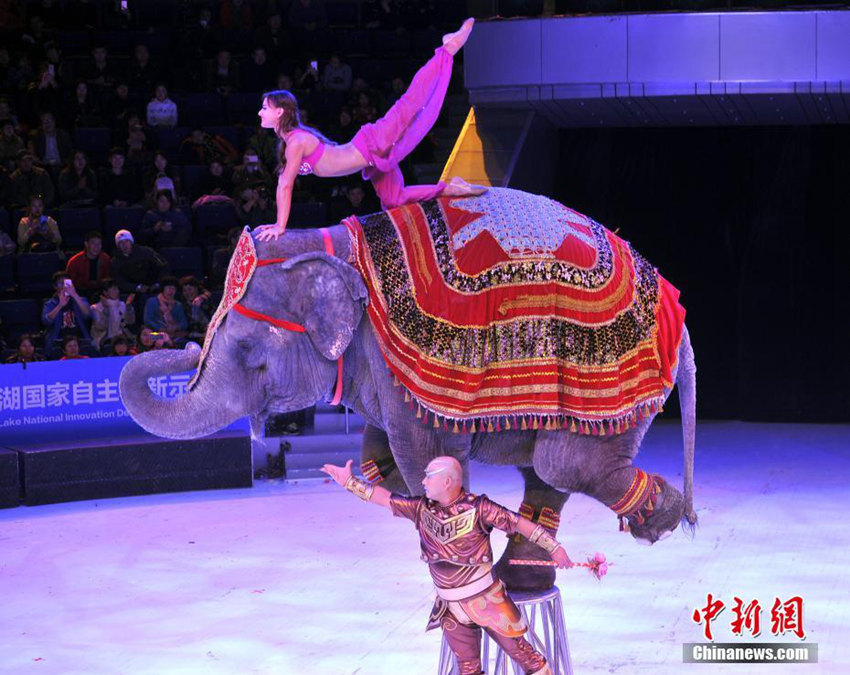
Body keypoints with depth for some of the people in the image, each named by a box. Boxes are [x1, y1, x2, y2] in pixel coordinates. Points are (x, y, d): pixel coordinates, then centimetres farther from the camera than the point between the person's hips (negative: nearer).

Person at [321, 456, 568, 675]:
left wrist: (554, 547, -12)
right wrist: (350, 482, 3)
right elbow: (384, 498, 6)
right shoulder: (422, 509, -1)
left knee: (517, 648, 1)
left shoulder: (477, 508, -17)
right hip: (452, 609, 5)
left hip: (487, 599, -5)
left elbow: (519, 523, -13)